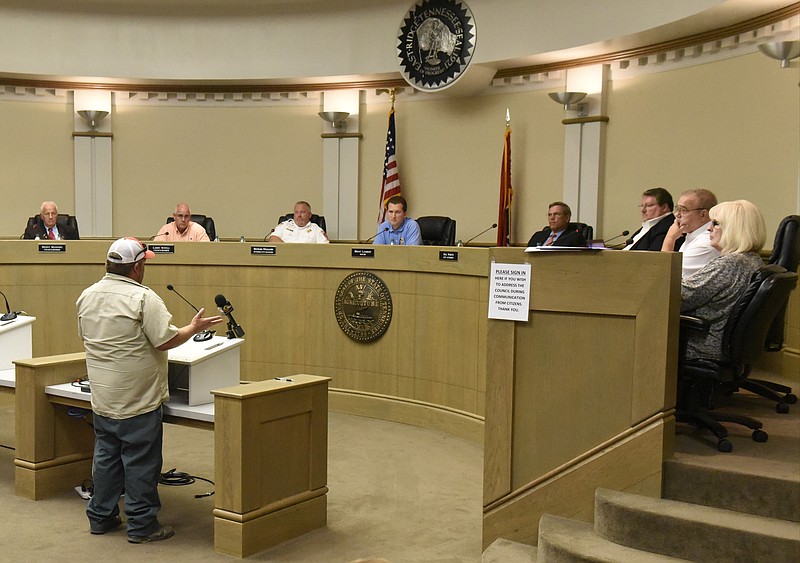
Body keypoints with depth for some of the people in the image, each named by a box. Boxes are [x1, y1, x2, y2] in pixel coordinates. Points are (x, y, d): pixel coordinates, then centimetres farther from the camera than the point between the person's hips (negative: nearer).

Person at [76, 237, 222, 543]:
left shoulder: (87, 296, 5)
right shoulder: (142, 298, -18)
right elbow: (165, 341, -20)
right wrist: (195, 327, -5)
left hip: (102, 397, 7)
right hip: (137, 399, -7)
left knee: (106, 455, 18)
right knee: (140, 461, 2)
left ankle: (101, 516, 28)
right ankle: (141, 525, 10)